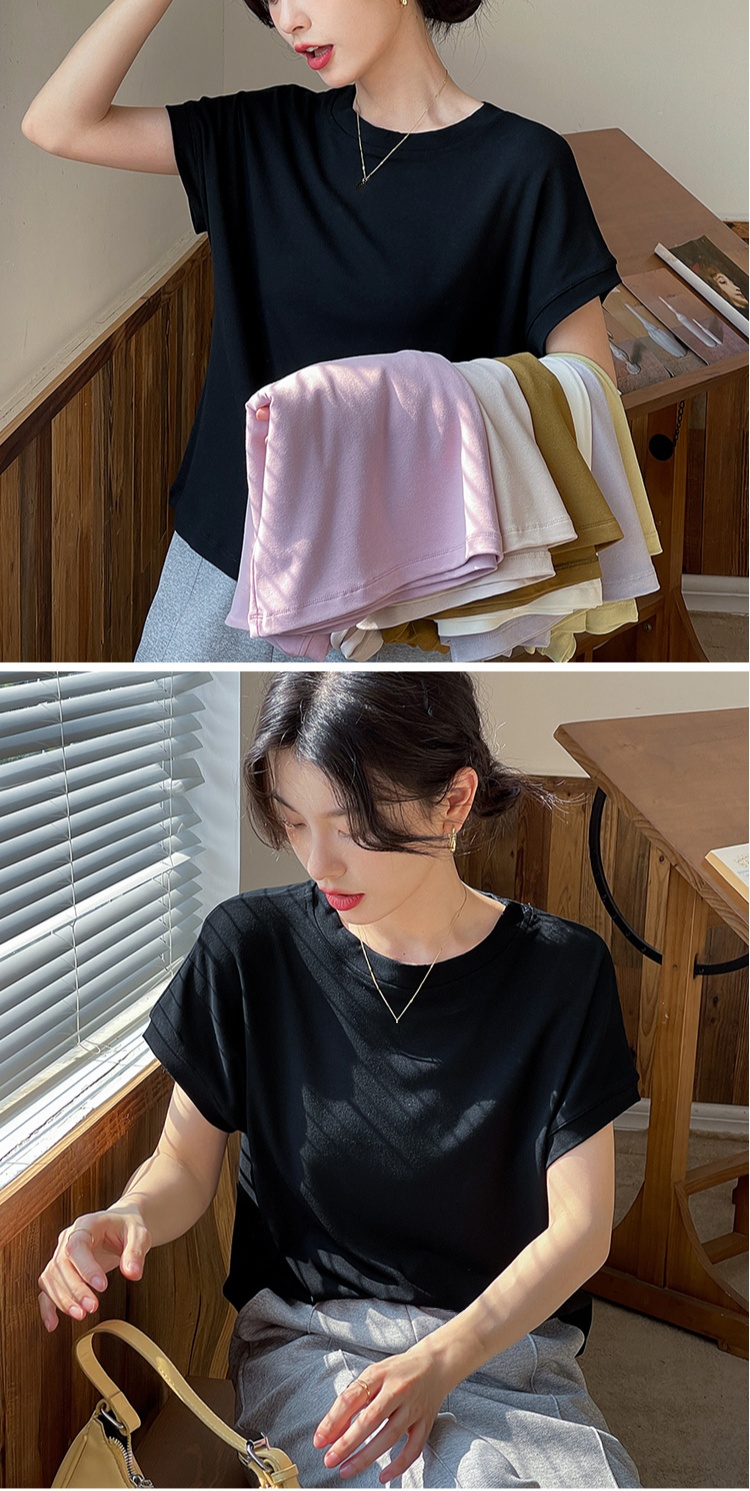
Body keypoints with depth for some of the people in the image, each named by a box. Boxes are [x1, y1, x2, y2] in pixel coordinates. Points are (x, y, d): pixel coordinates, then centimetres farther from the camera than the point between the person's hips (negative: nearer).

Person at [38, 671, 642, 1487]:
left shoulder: (559, 971, -8)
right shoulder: (250, 947, -6)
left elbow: (580, 1225, -6)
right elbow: (186, 1159, 4)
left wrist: (441, 1361, -19)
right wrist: (129, 1217, -19)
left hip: (508, 1337, 2)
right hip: (303, 1336, -2)